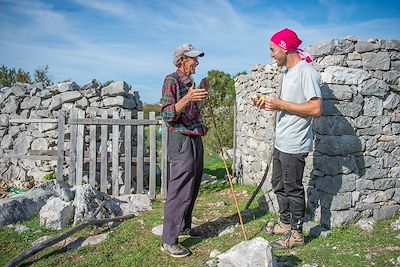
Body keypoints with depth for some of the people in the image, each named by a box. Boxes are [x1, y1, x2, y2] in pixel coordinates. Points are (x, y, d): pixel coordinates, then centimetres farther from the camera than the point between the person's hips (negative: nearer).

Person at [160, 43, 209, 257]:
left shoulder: (190, 83, 16)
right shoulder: (172, 81, -10)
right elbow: (167, 115, -19)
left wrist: (201, 96, 17)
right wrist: (188, 98, -29)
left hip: (195, 139, 9)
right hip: (182, 141, -9)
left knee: (192, 189, 17)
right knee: (179, 192, -7)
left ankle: (184, 227, 31)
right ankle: (169, 241, 1)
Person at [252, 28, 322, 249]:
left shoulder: (306, 72, -16)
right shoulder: (288, 72, 14)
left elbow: (315, 108, -24)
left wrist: (280, 104, -20)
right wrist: (268, 103, 7)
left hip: (294, 145, -10)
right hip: (281, 142, 10)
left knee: (293, 189, 2)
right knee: (279, 185, 20)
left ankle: (296, 233, 17)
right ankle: (285, 223, 37)